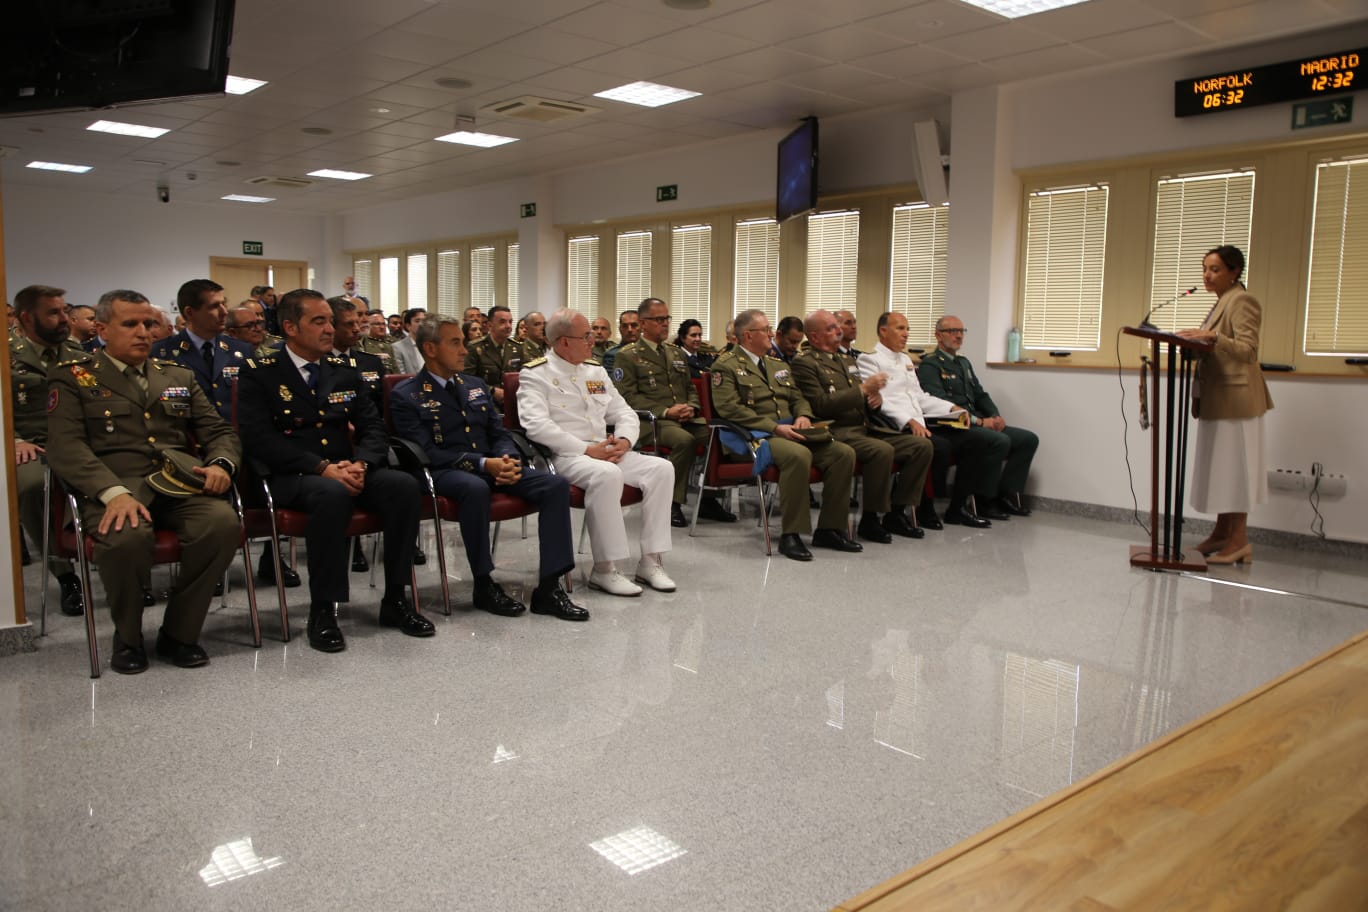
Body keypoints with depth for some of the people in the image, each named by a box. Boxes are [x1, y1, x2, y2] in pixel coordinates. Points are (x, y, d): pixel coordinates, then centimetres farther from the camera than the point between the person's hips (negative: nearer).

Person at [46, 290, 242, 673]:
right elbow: (66, 446, -3)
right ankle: (127, 638, -6)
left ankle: (178, 633, -9)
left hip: (178, 484, 3)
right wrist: (113, 491, -22)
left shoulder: (179, 377, 24)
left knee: (224, 522, -30)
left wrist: (221, 463, -6)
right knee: (127, 536, -37)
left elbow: (220, 431, 20)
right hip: (114, 487, -3)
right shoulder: (72, 377, 11)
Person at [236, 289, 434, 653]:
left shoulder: (345, 372, 15)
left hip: (348, 471, 5)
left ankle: (395, 600, -13)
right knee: (332, 494, -38)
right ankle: (322, 610, -25)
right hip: (292, 477, -5)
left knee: (405, 485, -24)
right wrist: (322, 467, -22)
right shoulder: (258, 374, 1)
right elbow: (260, 438, -12)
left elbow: (373, 428, 9)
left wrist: (361, 463, -14)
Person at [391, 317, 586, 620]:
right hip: (445, 472, -6)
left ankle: (548, 588, -21)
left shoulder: (476, 386, 19)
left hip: (493, 465, 6)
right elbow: (427, 452, -11)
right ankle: (485, 585, -22)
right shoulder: (405, 396, -1)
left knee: (557, 484, -18)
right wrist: (483, 464, -21)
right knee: (476, 487, -41)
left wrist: (508, 461, -8)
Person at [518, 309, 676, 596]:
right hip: (565, 456, -7)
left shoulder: (596, 371, 19)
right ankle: (604, 570, -26)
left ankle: (650, 561, -12)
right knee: (607, 474, -37)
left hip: (607, 451, 7)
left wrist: (624, 440, -4)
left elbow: (624, 412, 20)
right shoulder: (536, 374, -2)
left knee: (661, 468, -14)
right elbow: (536, 425, -17)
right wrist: (587, 450, -20)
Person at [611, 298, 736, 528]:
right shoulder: (627, 356, 3)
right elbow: (628, 397, -6)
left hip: (685, 417, 6)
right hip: (651, 421, -6)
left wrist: (691, 407, 1)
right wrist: (666, 411, -15)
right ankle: (672, 502, -20)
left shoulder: (677, 353, 24)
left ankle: (708, 500, -7)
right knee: (685, 439, -36)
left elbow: (691, 388, 26)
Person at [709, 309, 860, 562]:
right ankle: (790, 535, -27)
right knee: (799, 455, -37)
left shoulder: (779, 365, 25)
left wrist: (803, 416, 0)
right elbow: (729, 408, -12)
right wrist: (774, 427, -18)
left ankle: (829, 529, -5)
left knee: (844, 453, -13)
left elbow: (798, 398, 26)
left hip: (791, 431, 8)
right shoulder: (725, 366, 1)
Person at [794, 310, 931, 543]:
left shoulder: (847, 360, 23)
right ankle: (869, 520, -17)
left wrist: (876, 396, 0)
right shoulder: (804, 363, -4)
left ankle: (896, 513, 1)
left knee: (922, 445, -6)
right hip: (838, 433, -8)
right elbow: (821, 405, -15)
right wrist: (863, 388, -16)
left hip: (865, 428, 8)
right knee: (883, 451, -34)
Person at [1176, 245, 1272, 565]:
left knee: (1233, 466, -7)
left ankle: (1239, 540, -3)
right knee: (1219, 467, 11)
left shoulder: (1242, 301, -11)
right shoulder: (1222, 302, 18)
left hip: (1235, 398, -10)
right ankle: (1222, 533, 17)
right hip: (1217, 399, 10)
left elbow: (1248, 351, -21)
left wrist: (1212, 337, -31)